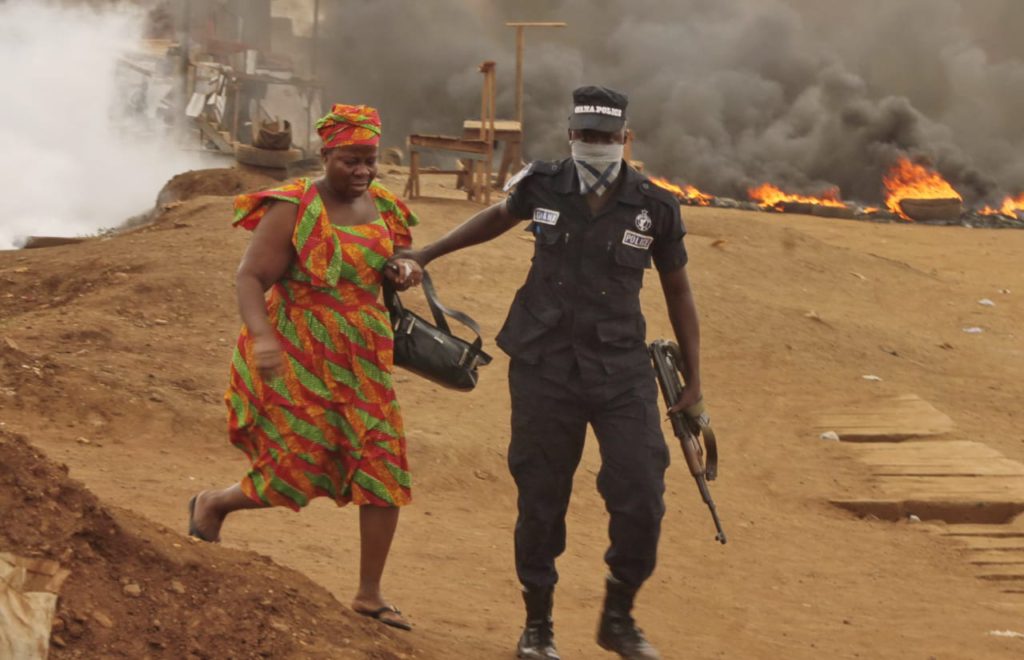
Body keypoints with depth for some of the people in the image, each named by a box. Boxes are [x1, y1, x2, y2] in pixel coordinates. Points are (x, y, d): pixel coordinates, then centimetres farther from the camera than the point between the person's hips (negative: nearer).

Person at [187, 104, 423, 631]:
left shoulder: (382, 208, 7)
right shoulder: (293, 209, -13)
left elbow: (389, 264, 23)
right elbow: (249, 277, -16)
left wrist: (405, 268, -3)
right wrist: (261, 336, -32)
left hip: (363, 359, 6)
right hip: (299, 358, -6)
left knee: (384, 470, -2)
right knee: (301, 472, -2)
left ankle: (369, 594, 8)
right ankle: (212, 505, 30)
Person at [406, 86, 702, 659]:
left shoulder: (654, 208, -5)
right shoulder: (543, 187, -3)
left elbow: (678, 291, 7)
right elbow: (500, 217, 21)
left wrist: (694, 379, 8)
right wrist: (427, 254, 24)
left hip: (621, 370, 0)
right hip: (545, 368, 0)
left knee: (641, 501, -7)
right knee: (541, 500, 5)